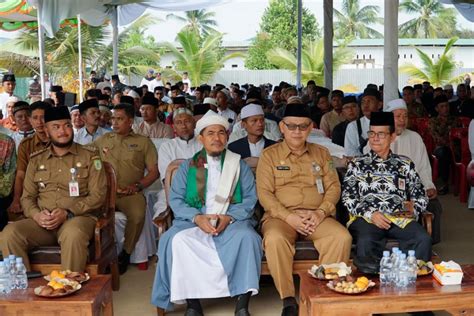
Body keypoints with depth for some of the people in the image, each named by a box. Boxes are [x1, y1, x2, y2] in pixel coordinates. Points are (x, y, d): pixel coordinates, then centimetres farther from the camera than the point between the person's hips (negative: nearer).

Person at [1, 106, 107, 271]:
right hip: (42, 221, 4)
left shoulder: (90, 156, 6)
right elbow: (27, 197, 15)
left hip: (78, 217, -3)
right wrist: (36, 215, -9)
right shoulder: (36, 160, 17)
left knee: (73, 235, -39)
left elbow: (97, 195, -1)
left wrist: (67, 213, -15)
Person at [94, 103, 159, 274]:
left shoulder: (143, 142, 15)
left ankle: (125, 254, -8)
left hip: (130, 193, -1)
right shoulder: (102, 140, 22)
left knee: (137, 215, -33)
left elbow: (154, 172, 9)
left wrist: (137, 186, -7)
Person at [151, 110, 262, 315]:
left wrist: (229, 217, -15)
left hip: (232, 221, 0)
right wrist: (197, 217, -14)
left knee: (246, 237, -34)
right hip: (194, 221, 1)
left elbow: (250, 198, 4)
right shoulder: (188, 166, 15)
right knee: (178, 240, -32)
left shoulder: (240, 166, 15)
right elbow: (175, 198, 5)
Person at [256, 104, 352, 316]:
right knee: (274, 239, -36)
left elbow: (334, 186, 9)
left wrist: (320, 212, -10)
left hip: (317, 217, 2)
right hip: (281, 216, -2)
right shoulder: (269, 155, 9)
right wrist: (289, 217, -15)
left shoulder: (321, 153, 18)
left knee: (342, 237, -28)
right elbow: (264, 193, -1)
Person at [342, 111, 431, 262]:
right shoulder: (357, 164, 16)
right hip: (366, 218, -1)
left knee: (423, 239, -28)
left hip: (400, 218, 2)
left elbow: (421, 195, 18)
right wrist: (370, 213, -10)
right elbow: (348, 197, 6)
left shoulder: (405, 164, 20)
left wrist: (414, 209, -5)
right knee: (366, 242, -35)